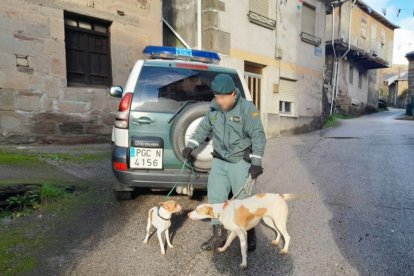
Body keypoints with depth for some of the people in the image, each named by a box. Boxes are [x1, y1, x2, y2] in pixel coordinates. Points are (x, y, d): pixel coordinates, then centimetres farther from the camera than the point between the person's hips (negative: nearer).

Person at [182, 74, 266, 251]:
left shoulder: (247, 108, -12)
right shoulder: (213, 109, 5)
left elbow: (258, 136, -13)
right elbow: (203, 128, 17)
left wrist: (256, 162, -18)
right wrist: (190, 146, 11)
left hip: (240, 162, -5)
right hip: (219, 161, 6)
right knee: (215, 197, 6)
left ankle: (250, 235, 24)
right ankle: (219, 236, 21)